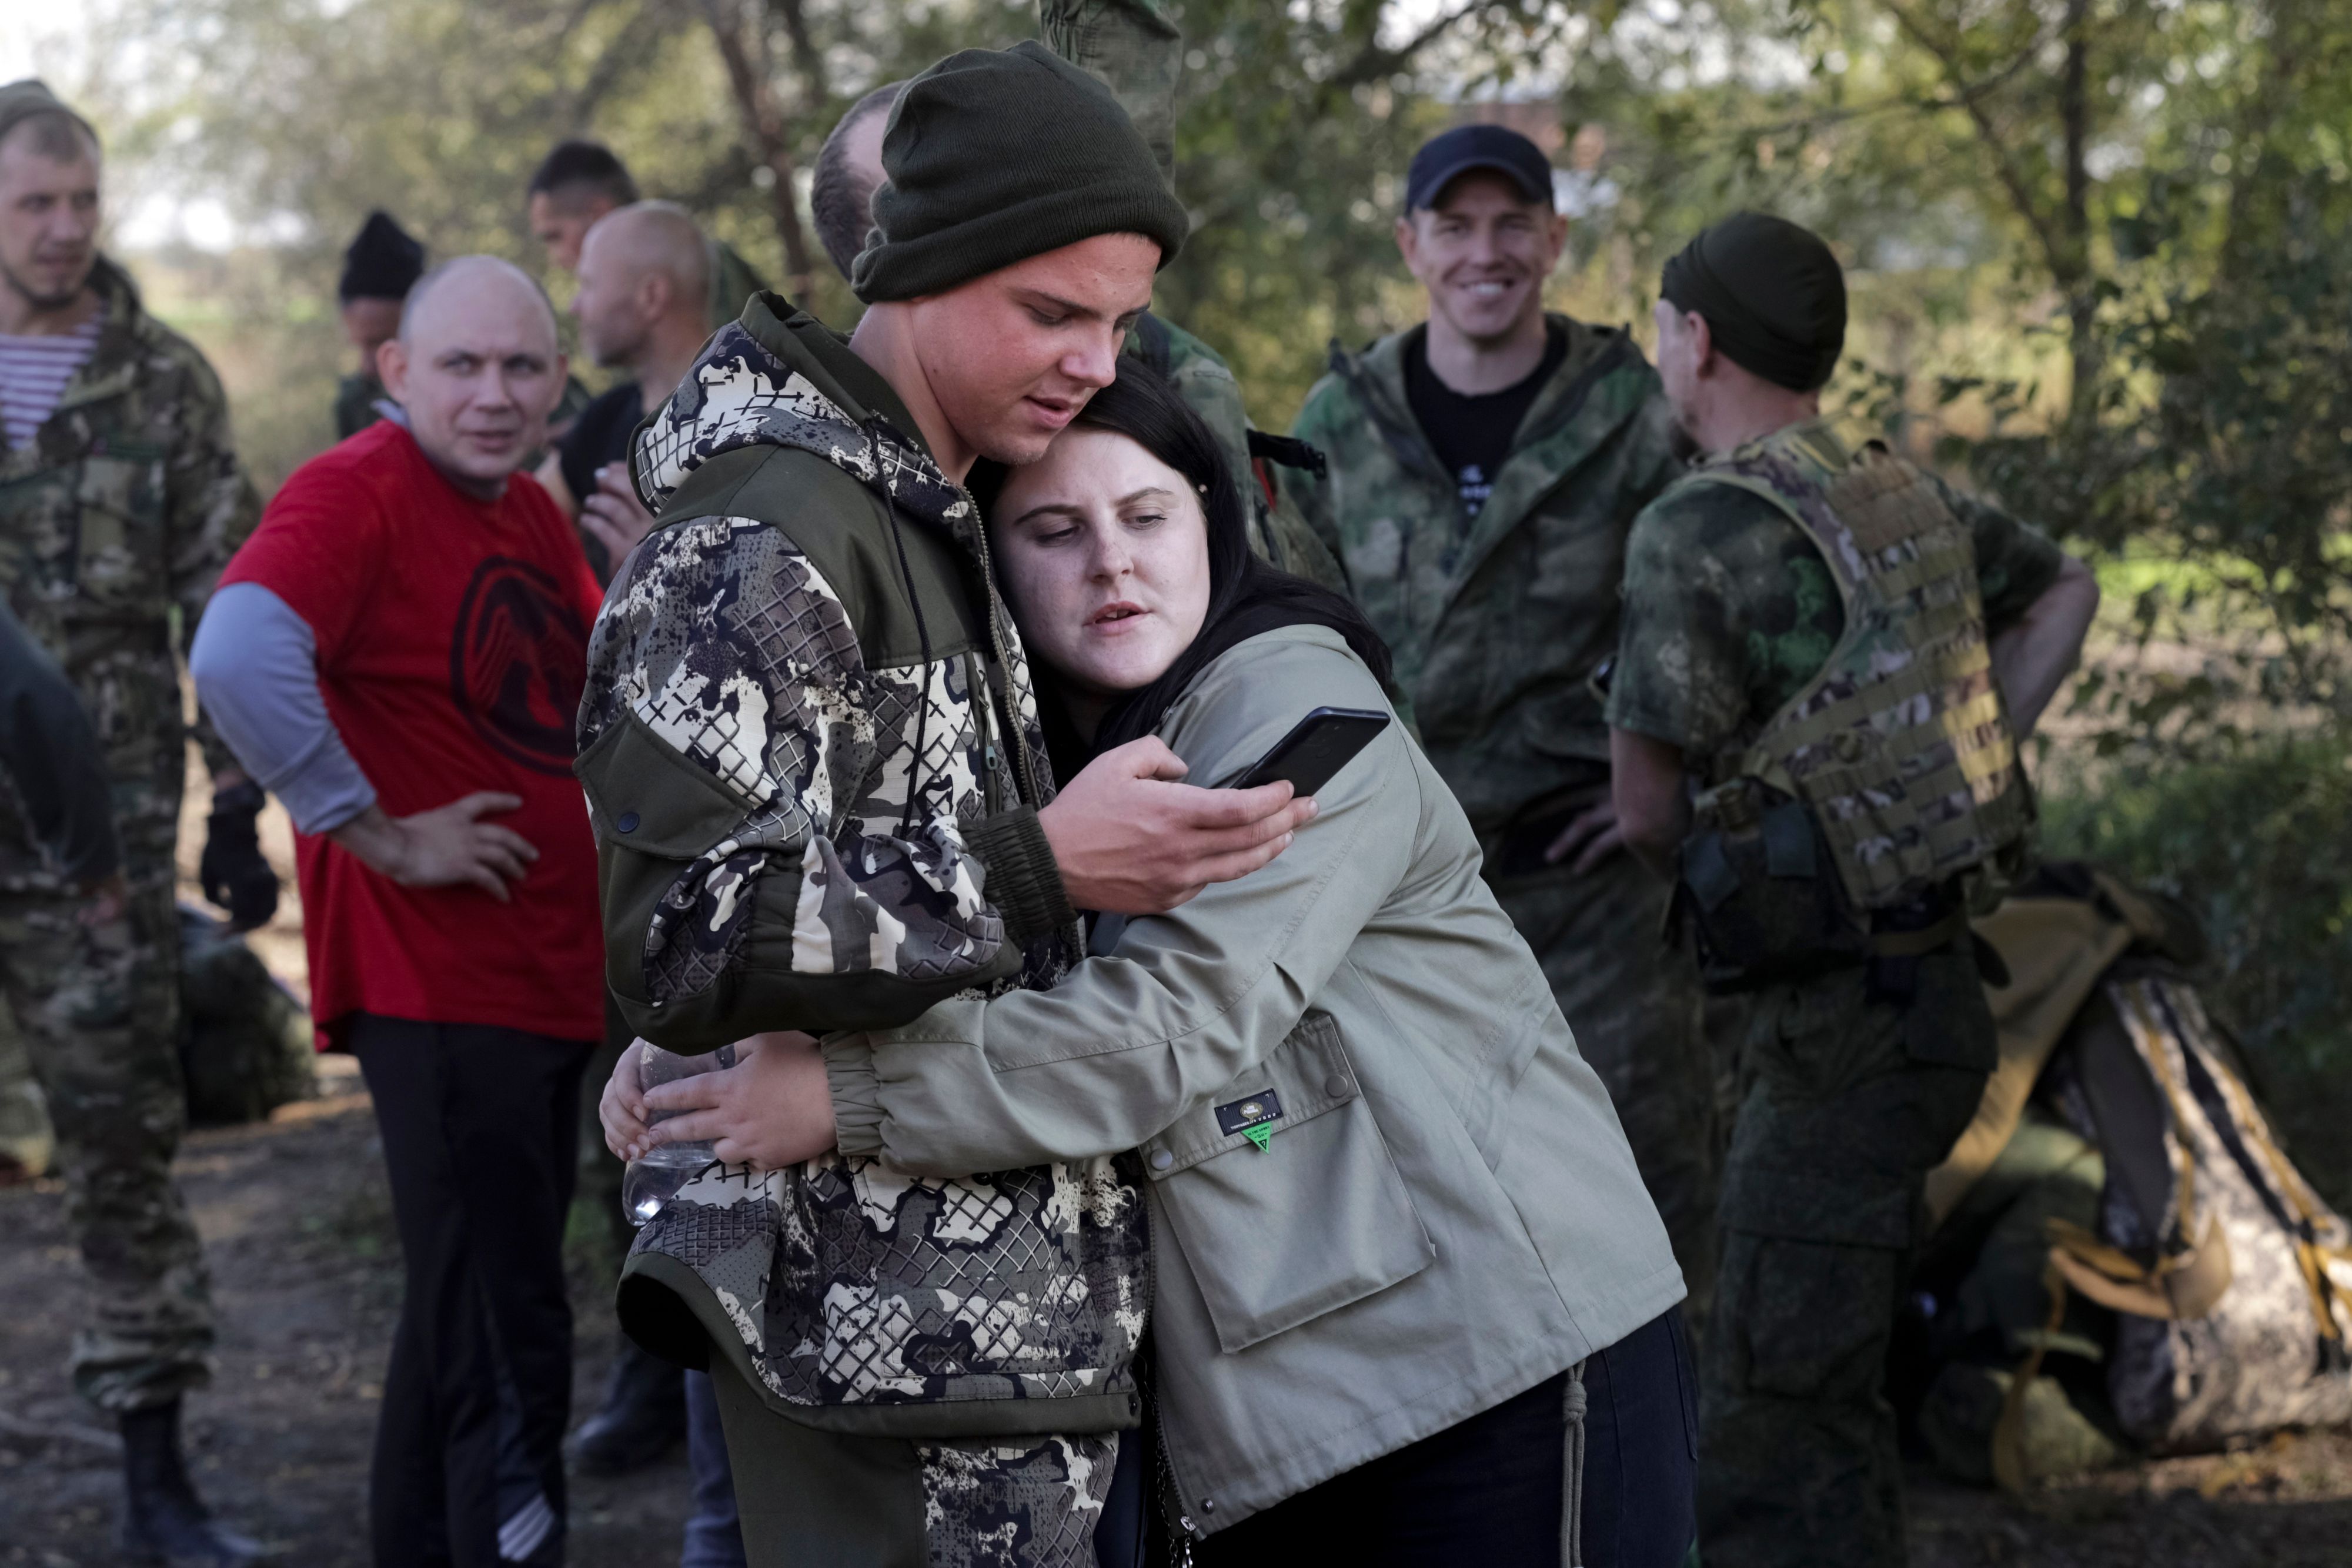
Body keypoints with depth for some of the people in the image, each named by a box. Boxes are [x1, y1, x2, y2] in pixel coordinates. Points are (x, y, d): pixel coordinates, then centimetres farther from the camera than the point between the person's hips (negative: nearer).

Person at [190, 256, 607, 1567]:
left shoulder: (528, 513, 13)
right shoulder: (358, 492, -13)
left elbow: (589, 683, 31)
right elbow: (240, 656, -31)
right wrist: (377, 833, -24)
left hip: (548, 982, 9)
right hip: (436, 988, -9)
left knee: (467, 1326, 21)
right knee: (508, 1359, -10)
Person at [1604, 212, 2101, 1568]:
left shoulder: (1701, 531, -15)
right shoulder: (1902, 498, 9)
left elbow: (1648, 807, -12)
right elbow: (2066, 590, 28)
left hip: (1842, 1021, -9)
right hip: (1933, 985, 9)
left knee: (1774, 1441, -7)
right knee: (1826, 1373, 22)